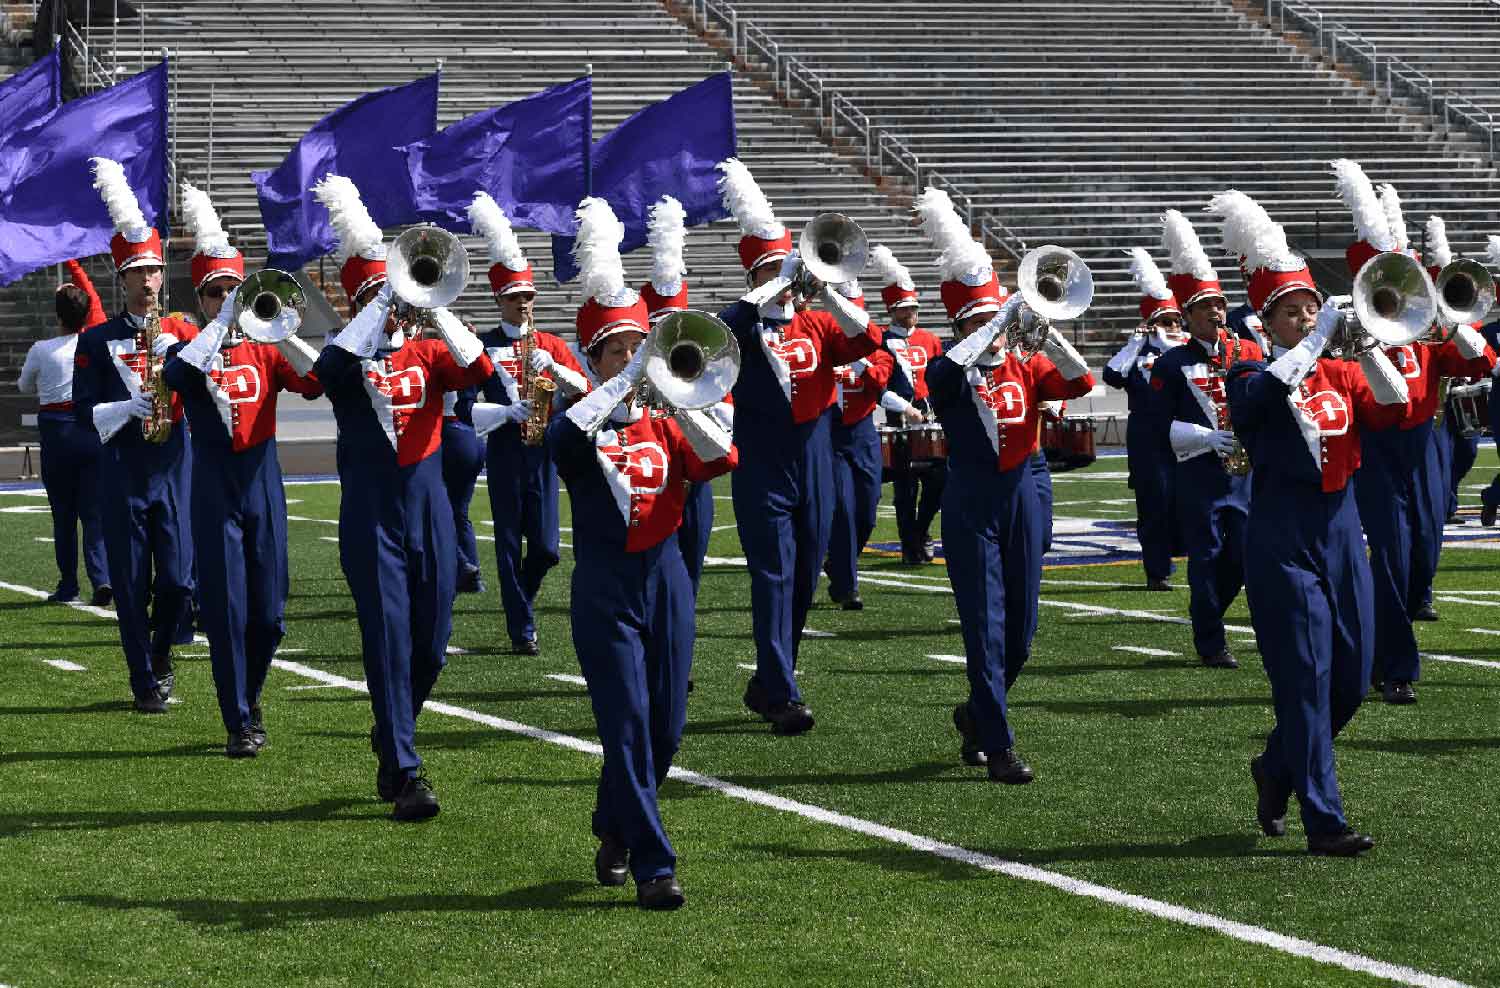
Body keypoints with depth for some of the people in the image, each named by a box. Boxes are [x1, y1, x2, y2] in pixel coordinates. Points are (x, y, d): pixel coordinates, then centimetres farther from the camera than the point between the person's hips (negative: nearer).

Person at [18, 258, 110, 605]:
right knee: (94, 510, 1)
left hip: (56, 430, -1)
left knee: (63, 513, 8)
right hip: (93, 430, 1)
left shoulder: (41, 350, -7)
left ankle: (68, 584, 12)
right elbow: (94, 300, 14)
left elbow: (24, 387, 11)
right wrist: (74, 267, 25)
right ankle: (102, 578, -15)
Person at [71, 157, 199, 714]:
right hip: (122, 475, -1)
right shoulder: (97, 341, 3)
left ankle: (161, 654, 25)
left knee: (178, 579, -3)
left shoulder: (184, 333, 8)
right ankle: (145, 684, 11)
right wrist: (127, 408, -18)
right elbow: (84, 413, -2)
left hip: (174, 469, 1)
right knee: (132, 586, 1)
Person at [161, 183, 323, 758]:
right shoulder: (190, 347, 2)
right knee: (226, 610, -5)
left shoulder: (264, 349, 9)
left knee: (269, 613, 5)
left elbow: (315, 382, -7)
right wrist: (224, 320, -24)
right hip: (215, 486, -3)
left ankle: (249, 694, 30)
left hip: (263, 482, 3)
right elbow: (177, 375, -22)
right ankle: (240, 725, 2)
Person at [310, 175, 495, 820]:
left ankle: (392, 736, 34)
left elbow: (479, 371, -10)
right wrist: (382, 305, -22)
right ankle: (406, 776, -6)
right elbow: (329, 368, -23)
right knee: (388, 642, -8)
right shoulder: (349, 360, 2)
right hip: (371, 519, -3)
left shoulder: (428, 354, 9)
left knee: (431, 645, 8)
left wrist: (434, 310, -18)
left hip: (429, 513, 3)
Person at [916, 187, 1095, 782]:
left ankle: (976, 714, 32)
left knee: (1021, 631, 8)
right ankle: (998, 748, -5)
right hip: (970, 505, -4)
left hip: (1020, 498, 4)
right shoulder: (948, 374, -3)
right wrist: (1006, 317, -26)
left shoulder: (1025, 369, 9)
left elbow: (1080, 383, -6)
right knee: (984, 627, -7)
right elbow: (950, 368, -28)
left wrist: (1043, 331, -18)